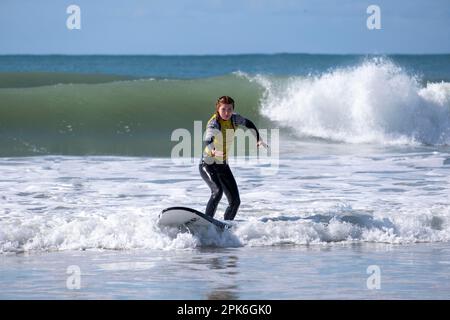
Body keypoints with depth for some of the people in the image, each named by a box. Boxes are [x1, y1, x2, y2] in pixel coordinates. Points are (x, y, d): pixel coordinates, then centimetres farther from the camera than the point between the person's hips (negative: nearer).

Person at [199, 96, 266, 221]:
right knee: (217, 191, -31)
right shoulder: (213, 123, -24)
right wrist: (212, 150, -66)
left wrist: (258, 140, 10)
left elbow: (248, 123, 18)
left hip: (223, 165, 7)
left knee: (235, 201, -1)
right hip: (207, 165, -7)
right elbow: (208, 139, -45)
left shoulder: (234, 119, -5)